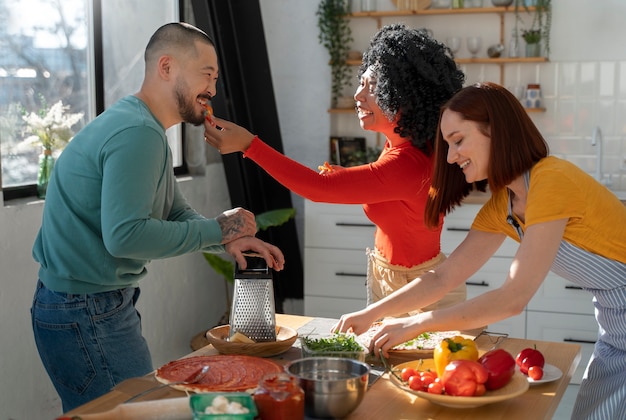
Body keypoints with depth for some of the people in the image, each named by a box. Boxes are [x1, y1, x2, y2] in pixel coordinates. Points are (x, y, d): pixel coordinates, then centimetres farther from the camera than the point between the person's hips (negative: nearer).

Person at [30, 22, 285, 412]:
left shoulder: (145, 130, 14)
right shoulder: (136, 133, -21)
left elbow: (177, 213, 17)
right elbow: (125, 235, -30)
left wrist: (230, 241, -2)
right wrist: (217, 229, -20)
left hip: (103, 305, 10)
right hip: (86, 314, -10)